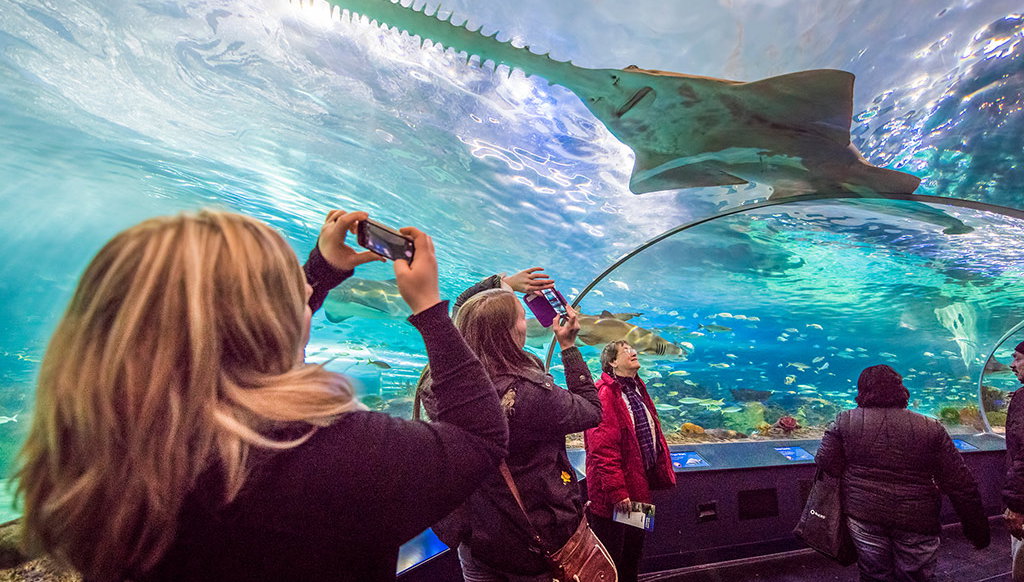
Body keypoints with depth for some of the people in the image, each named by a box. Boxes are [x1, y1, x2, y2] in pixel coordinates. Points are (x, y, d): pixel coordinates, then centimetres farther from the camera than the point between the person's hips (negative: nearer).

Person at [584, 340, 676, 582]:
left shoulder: (637, 390, 8)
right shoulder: (604, 394, -22)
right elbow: (602, 450, -26)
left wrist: (662, 473, 13)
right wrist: (616, 491, -25)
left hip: (639, 486, 9)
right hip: (614, 497, -9)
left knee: (633, 552, 25)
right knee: (611, 558, 9)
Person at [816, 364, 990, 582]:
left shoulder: (845, 421, -5)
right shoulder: (931, 429, -3)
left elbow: (826, 465, -7)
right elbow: (962, 486, -1)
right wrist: (978, 529, 9)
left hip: (863, 515, 0)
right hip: (916, 521, 0)